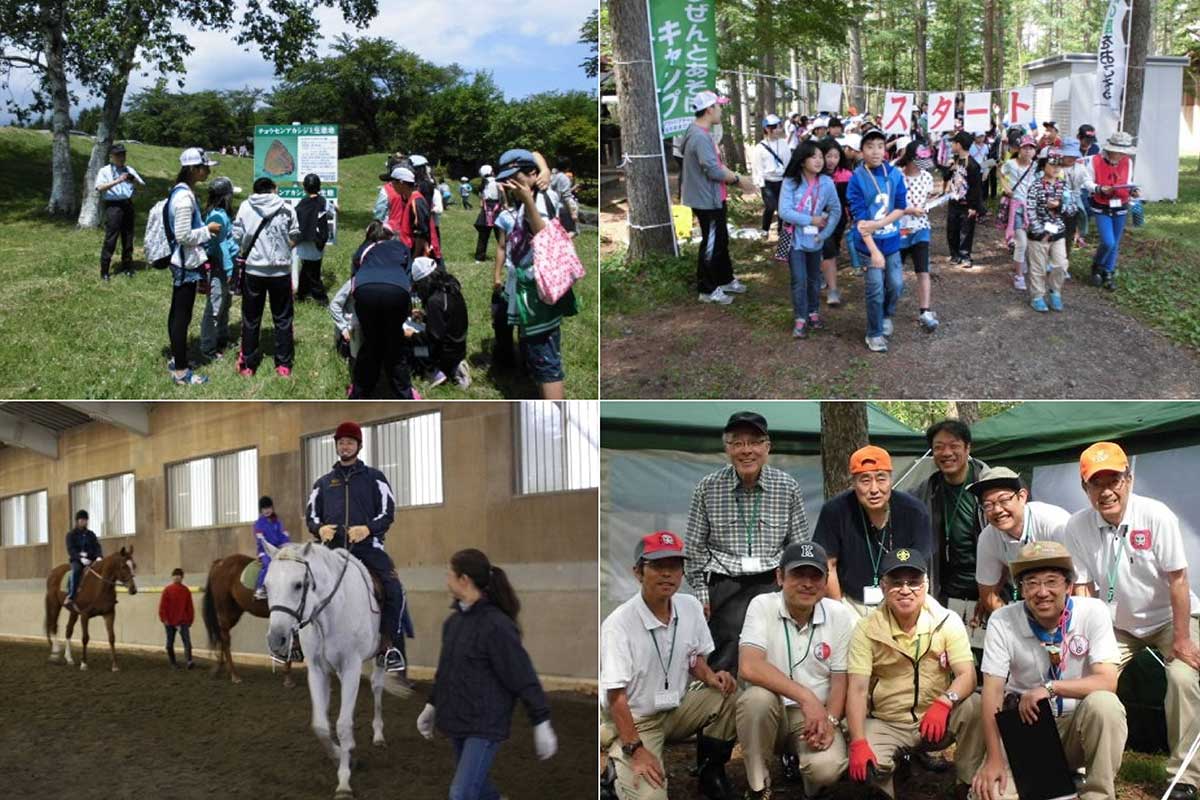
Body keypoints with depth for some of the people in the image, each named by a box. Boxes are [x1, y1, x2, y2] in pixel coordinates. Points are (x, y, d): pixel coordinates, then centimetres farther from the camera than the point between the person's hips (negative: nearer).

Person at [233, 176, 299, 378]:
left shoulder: (245, 207, -1)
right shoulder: (286, 209, -2)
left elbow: (237, 236, -1)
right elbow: (294, 237, 1)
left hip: (253, 269, 1)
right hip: (281, 269, -1)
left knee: (251, 318, 11)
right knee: (282, 318, 10)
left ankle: (247, 364, 16)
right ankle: (284, 365, 12)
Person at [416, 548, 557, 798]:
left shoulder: (497, 625, -18)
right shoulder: (454, 621, 6)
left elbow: (523, 677, -16)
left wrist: (542, 724, -15)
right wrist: (432, 706, 26)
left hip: (485, 726, -8)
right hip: (457, 723, 8)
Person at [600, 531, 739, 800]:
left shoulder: (690, 607, -3)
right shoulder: (618, 624, -21)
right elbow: (616, 696, -20)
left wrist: (709, 676, -11)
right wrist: (635, 750, -25)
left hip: (677, 709, 6)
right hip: (634, 721, -6)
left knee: (730, 696, -19)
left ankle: (711, 772, 1)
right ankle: (620, 775, 9)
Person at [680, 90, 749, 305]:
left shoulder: (702, 133, 11)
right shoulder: (701, 137, -24)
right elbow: (713, 170, -27)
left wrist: (731, 176, 1)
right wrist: (736, 178, -13)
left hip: (713, 198, 11)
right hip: (707, 200, -11)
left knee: (721, 241, 21)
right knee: (711, 244, 0)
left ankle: (726, 280, 35)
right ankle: (707, 290, 10)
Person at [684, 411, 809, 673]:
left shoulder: (788, 487, 5)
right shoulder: (707, 488, 3)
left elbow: (800, 546, 10)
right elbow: (695, 547, 7)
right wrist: (700, 591, 3)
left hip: (773, 582, 1)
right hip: (725, 583, -1)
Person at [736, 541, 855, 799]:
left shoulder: (841, 616, -3)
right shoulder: (762, 606, -10)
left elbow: (841, 679, 1)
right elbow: (749, 667, -23)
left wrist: (830, 720, -18)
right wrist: (806, 698, -29)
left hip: (816, 716, 1)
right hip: (769, 710, 0)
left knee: (827, 767, -30)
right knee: (757, 697, -35)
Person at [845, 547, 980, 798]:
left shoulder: (948, 622, -8)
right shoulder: (867, 630, -10)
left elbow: (967, 676, -15)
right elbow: (857, 689, -15)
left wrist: (944, 702, -38)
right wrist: (858, 744, -28)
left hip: (936, 721, 1)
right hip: (885, 725, -1)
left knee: (974, 706, -29)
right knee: (865, 769, -30)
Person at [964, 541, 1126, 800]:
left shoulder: (1093, 612, -11)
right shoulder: (1002, 622, -11)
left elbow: (1107, 682, -19)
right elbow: (992, 692, -14)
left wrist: (1050, 687, -31)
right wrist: (995, 759, -21)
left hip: (1077, 725, 1)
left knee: (1104, 704, -33)